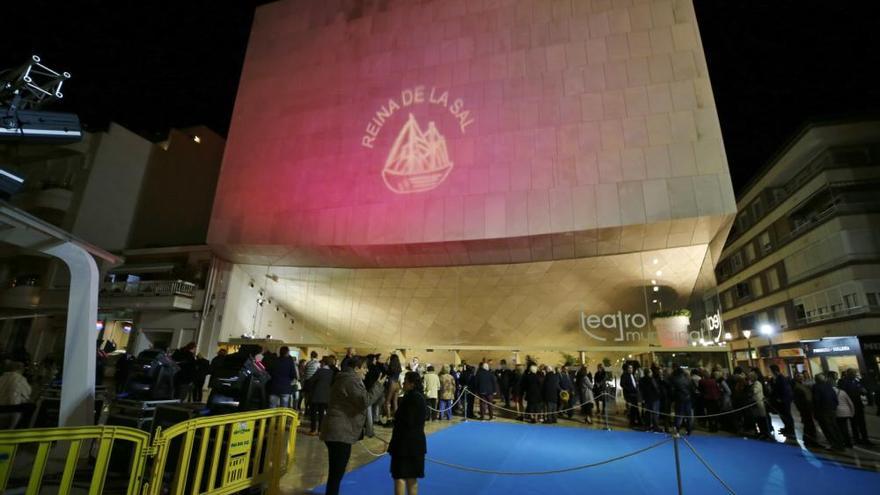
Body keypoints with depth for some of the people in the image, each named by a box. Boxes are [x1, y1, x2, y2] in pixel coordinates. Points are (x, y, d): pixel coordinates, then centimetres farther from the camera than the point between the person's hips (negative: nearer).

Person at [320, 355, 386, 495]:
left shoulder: (346, 378, 18)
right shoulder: (351, 380, -17)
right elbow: (365, 401, -25)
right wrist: (378, 385, -16)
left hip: (338, 431, 11)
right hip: (340, 432, -11)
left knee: (336, 471, 20)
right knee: (336, 472, -4)